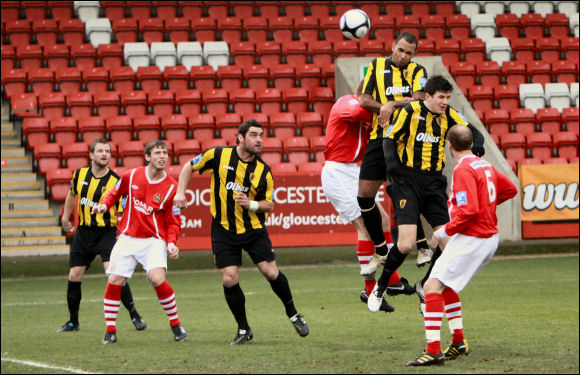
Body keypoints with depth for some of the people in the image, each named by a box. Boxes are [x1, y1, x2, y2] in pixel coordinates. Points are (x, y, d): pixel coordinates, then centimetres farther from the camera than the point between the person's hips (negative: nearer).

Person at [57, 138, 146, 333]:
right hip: (83, 232, 5)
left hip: (106, 232, -5)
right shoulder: (80, 174, 2)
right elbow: (72, 194, 24)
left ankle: (135, 316, -12)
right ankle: (73, 321, 23)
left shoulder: (115, 181, -12)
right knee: (74, 276, 5)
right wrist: (66, 217, 31)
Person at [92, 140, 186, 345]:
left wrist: (172, 243, -16)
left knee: (157, 278, -24)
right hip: (127, 239, 3)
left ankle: (175, 324, -6)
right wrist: (104, 205, -1)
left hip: (154, 240, -3)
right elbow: (115, 192, 19)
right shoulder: (131, 176, 0)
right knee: (114, 281, -5)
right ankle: (110, 331, 9)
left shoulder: (171, 187, -6)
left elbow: (173, 221, 0)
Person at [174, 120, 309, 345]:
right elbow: (190, 167, 8)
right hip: (223, 229, 0)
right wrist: (180, 191, -3)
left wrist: (251, 204, -17)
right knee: (229, 280, -7)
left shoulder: (263, 171, -5)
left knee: (271, 272, -7)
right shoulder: (218, 155, -7)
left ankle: (292, 314, 18)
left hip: (253, 228, 0)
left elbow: (269, 204, 3)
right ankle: (243, 330, 8)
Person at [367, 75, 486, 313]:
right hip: (407, 180, -5)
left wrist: (477, 144, -15)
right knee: (406, 244, -17)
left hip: (434, 182, 5)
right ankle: (380, 287, 7)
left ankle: (425, 285, 18)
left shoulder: (447, 114, 6)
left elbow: (472, 131, 8)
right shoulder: (410, 111, -7)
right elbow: (389, 137, -4)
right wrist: (391, 161, -22)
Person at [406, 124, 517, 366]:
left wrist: (445, 231, -14)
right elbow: (510, 189, 26)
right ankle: (458, 342, 26)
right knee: (445, 285, 25)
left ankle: (433, 351, -22)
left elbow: (468, 211, -25)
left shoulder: (463, 170, -16)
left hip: (471, 238, -10)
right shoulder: (485, 166, 12)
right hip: (489, 236, 10)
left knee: (433, 287, -14)